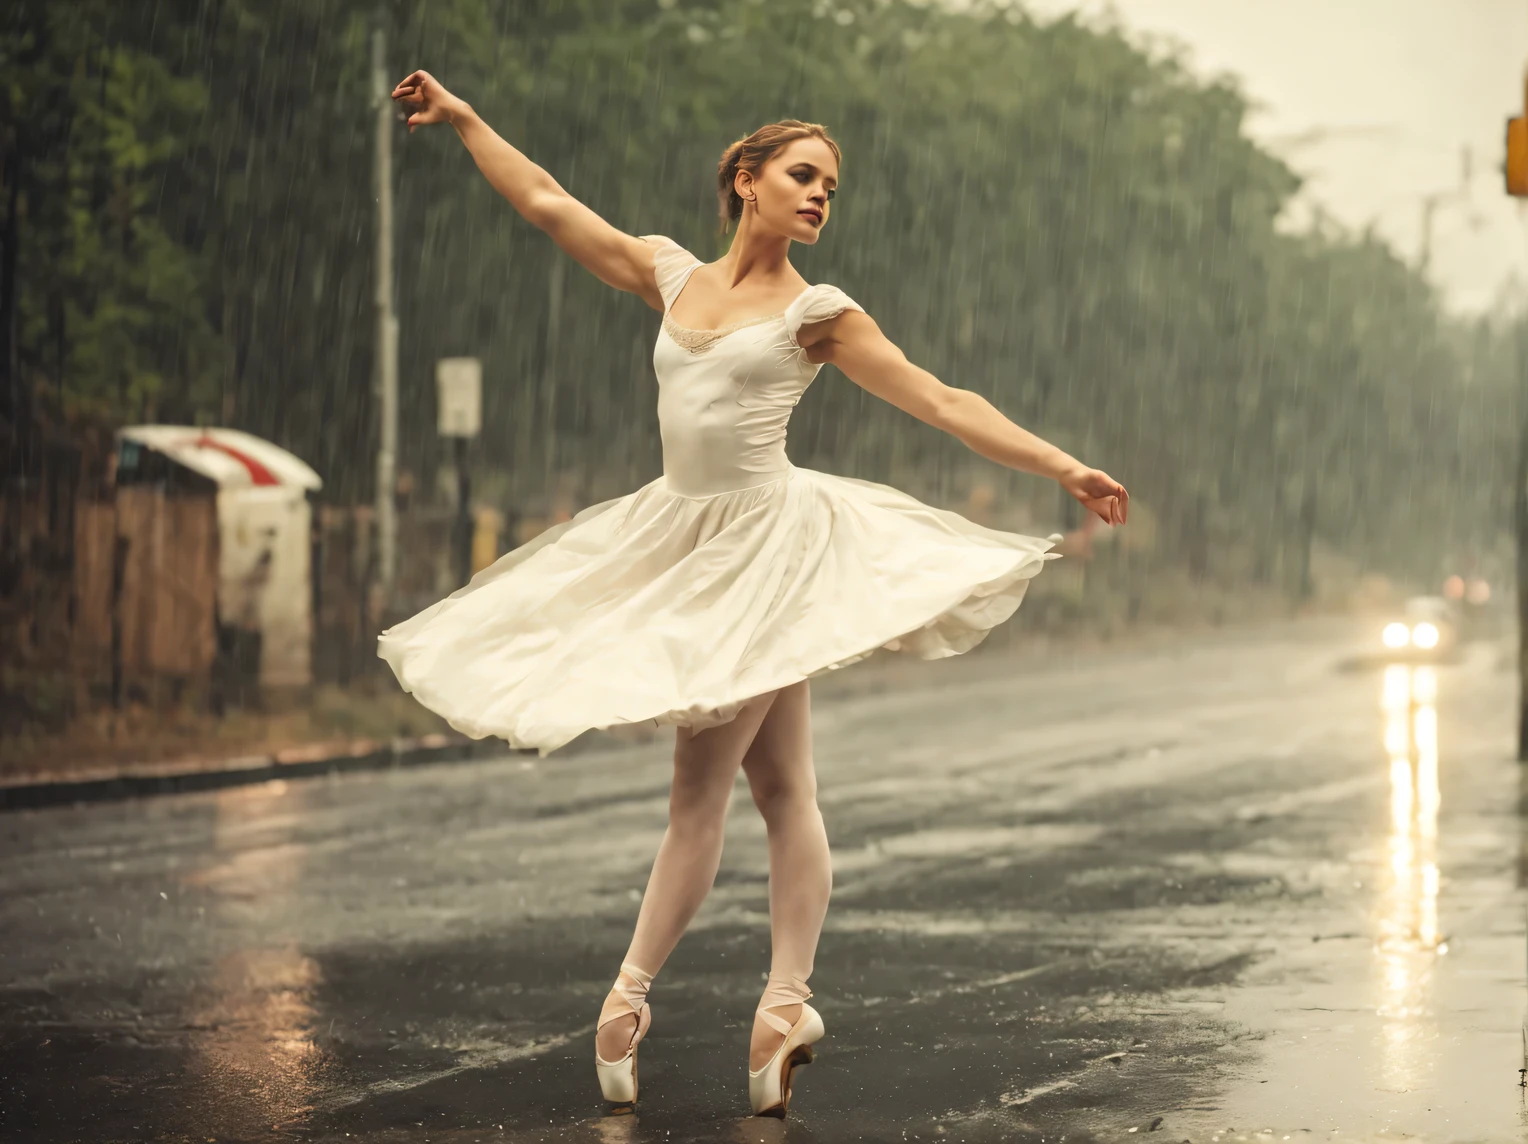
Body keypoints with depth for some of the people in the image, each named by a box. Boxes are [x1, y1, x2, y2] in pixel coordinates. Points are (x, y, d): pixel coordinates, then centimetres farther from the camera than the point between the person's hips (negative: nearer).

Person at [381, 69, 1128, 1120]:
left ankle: (631, 995, 5)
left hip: (772, 541, -4)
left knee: (700, 787, -4)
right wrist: (463, 119, 18)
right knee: (779, 787, 6)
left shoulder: (817, 314, -1)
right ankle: (787, 1003, 3)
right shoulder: (671, 275, 9)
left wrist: (1064, 467, -10)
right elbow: (549, 204, 15)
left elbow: (941, 402, -4)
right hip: (686, 542, 4)